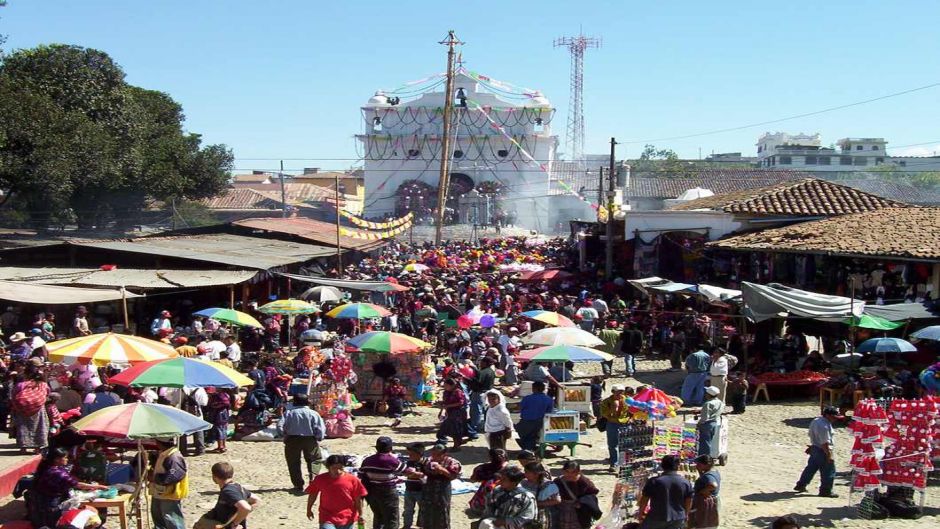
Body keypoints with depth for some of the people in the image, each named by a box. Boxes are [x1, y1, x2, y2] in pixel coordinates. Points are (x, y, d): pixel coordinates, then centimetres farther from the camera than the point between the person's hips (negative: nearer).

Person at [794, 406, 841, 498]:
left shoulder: (816, 421, 5)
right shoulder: (824, 426, -26)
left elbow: (812, 435, 17)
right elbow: (825, 443, -26)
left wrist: (811, 447, 27)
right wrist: (829, 456, -22)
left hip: (815, 448, 10)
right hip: (822, 451, -10)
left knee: (811, 468, 21)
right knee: (829, 471, 4)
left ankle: (801, 485, 29)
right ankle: (826, 491, 12)